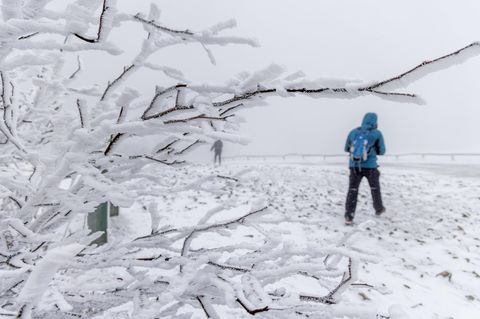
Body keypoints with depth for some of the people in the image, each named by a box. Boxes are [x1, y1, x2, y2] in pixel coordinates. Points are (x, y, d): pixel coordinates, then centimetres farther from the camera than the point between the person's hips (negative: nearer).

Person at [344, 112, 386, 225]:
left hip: (354, 165, 1)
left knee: (352, 190, 2)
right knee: (375, 188, 22)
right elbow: (381, 151, 6)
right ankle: (379, 209, 40)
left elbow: (346, 148, 15)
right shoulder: (377, 133, -1)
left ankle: (348, 217, -7)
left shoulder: (353, 132, 6)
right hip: (370, 166, -1)